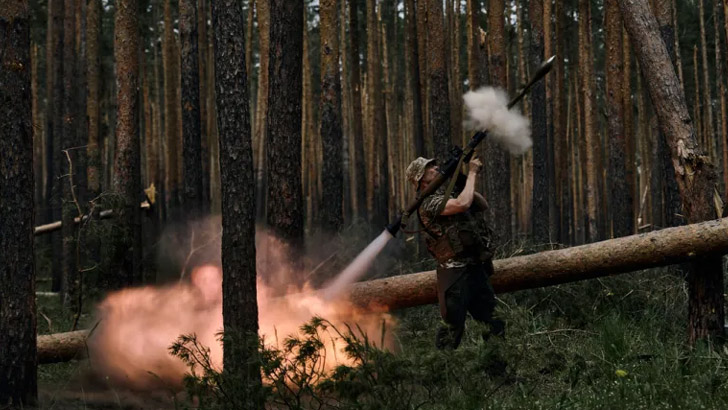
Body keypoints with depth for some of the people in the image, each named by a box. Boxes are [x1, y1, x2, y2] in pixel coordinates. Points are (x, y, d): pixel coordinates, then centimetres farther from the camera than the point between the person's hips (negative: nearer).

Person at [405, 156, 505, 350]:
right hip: (455, 272, -8)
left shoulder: (450, 194, 17)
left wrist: (464, 180, 6)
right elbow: (463, 204, -25)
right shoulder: (428, 203, -11)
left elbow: (483, 205, 20)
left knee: (493, 325, 11)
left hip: (476, 268, 8)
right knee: (453, 327, -7)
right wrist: (472, 173, -12)